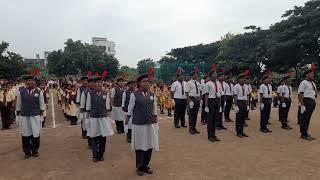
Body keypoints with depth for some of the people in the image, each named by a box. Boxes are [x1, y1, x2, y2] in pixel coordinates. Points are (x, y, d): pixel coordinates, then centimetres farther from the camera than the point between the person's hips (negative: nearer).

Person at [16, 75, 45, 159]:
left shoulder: (39, 92, 0)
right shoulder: (21, 92, 0)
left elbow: (42, 105, 4)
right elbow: (18, 105, 7)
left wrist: (41, 115, 3)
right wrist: (18, 116, 7)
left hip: (35, 116, 0)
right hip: (24, 116, 1)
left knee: (36, 134, 4)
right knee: (25, 135, 6)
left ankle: (35, 151, 22)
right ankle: (27, 152, 21)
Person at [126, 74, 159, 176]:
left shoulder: (152, 94, 4)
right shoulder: (134, 94, -8)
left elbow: (154, 108, 10)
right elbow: (130, 109, -2)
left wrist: (156, 120, 12)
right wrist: (127, 120, 4)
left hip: (150, 123, 4)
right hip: (138, 124, -4)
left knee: (149, 145, 10)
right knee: (140, 146, 7)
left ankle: (146, 166, 28)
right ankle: (139, 167, 25)